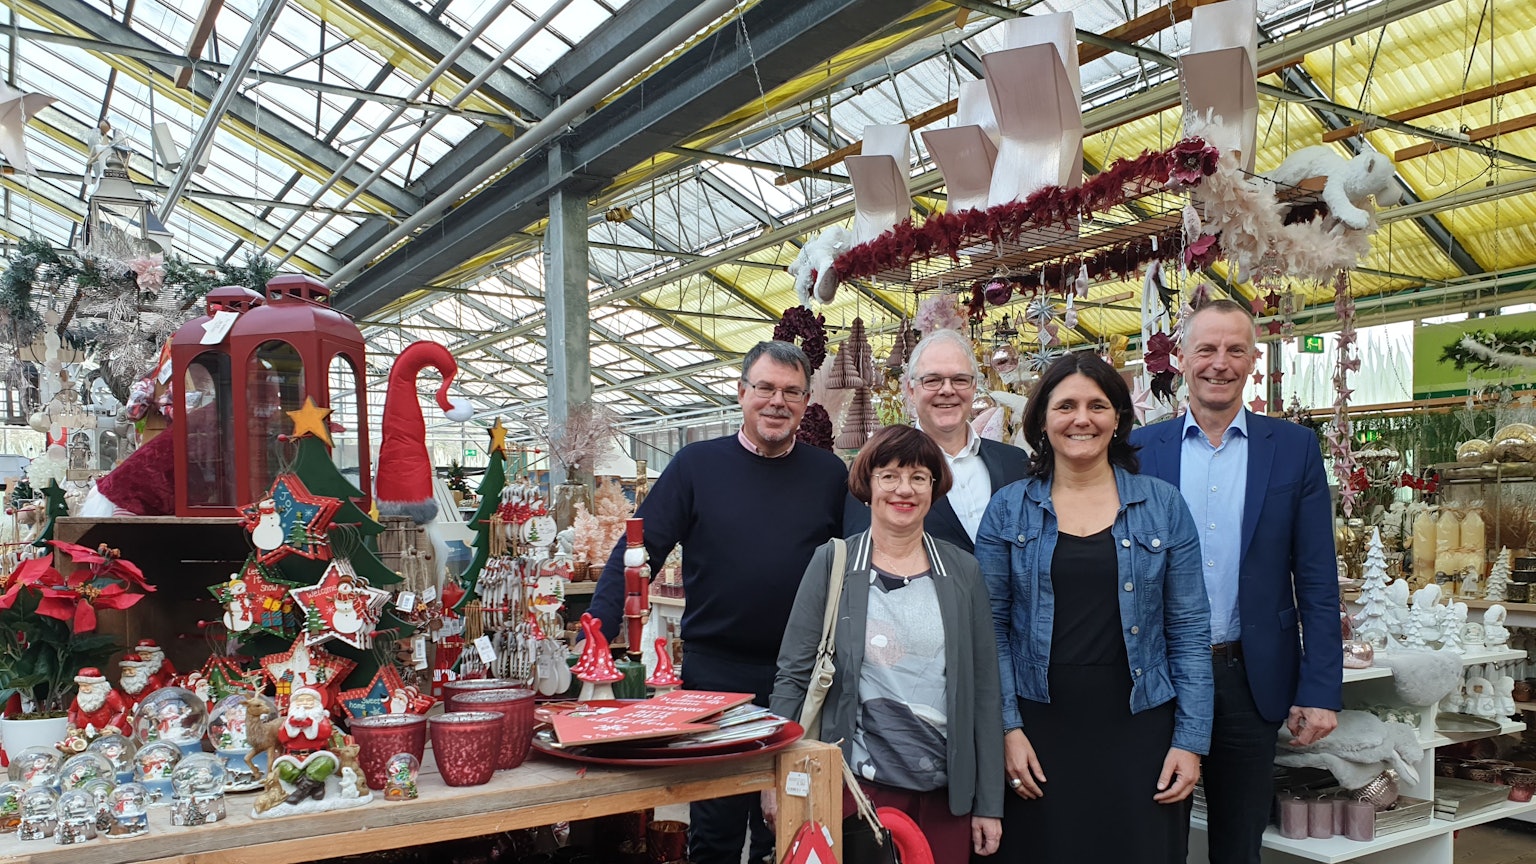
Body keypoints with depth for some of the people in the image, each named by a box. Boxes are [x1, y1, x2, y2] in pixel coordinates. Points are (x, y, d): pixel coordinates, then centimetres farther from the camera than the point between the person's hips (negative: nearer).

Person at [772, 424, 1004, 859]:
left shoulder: (963, 571, 3)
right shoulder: (832, 563, -2)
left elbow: (983, 689, 5)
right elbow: (793, 677, -1)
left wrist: (989, 804, 4)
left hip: (947, 790, 2)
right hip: (860, 783, -2)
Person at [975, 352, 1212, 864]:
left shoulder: (1163, 505, 1)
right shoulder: (1008, 510, 1)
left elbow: (1189, 630, 2)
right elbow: (991, 628, 1)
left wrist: (1190, 741, -3)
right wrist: (1007, 729, -6)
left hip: (1139, 727, 0)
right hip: (1039, 730, 0)